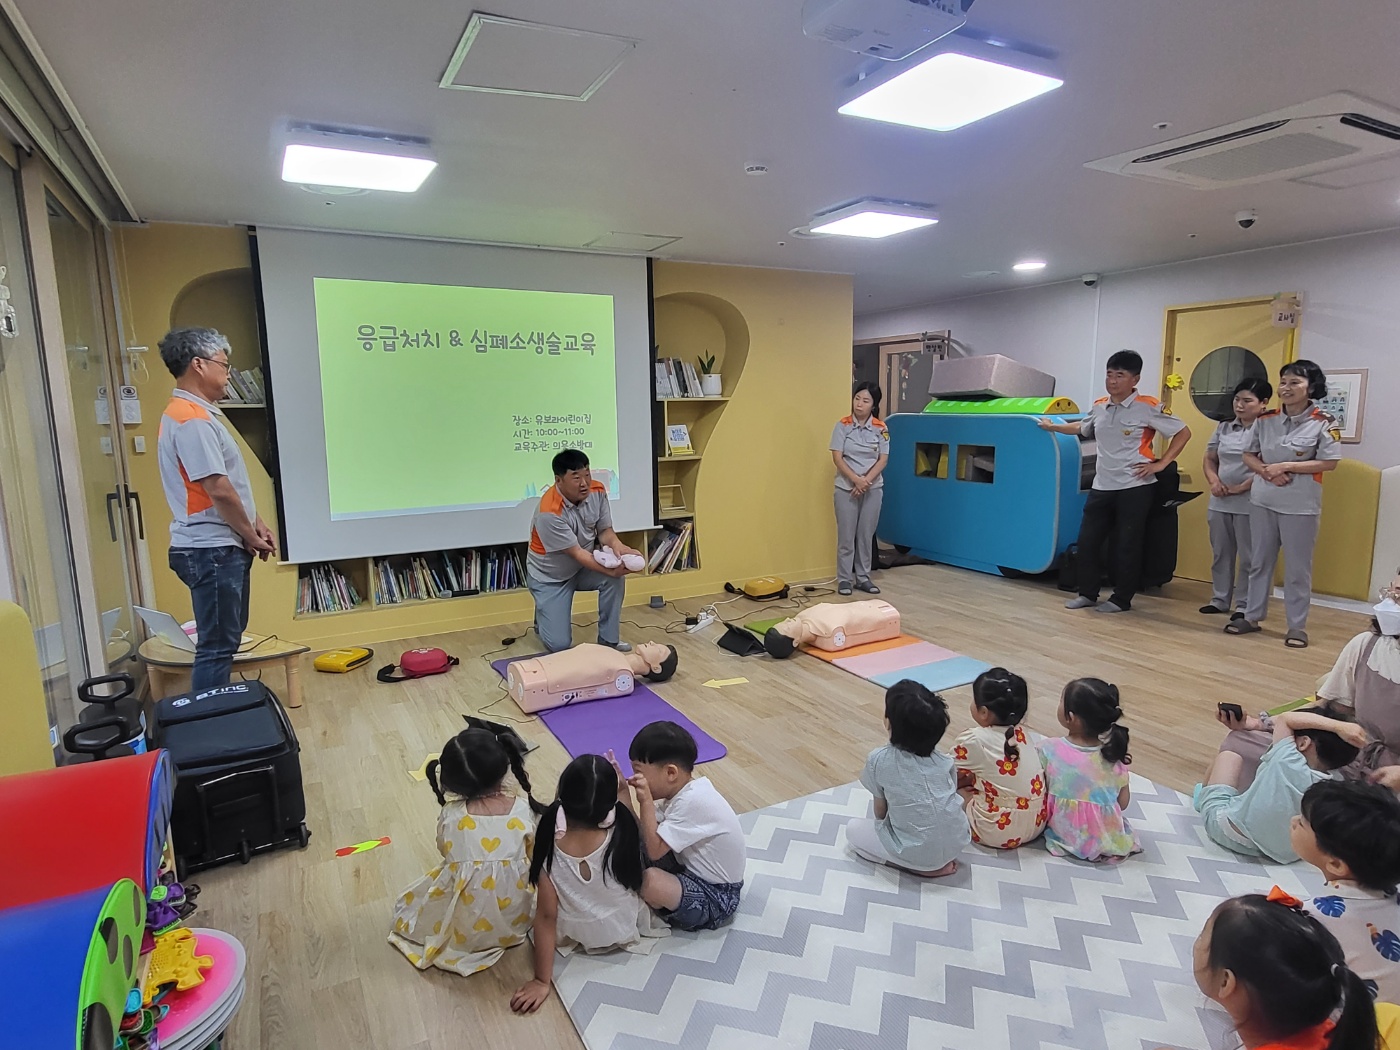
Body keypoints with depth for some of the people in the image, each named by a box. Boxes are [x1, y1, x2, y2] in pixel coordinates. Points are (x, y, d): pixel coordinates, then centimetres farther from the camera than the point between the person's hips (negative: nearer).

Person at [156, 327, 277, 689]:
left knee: (227, 639, 17)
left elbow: (230, 484, 19)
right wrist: (250, 536, -10)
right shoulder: (191, 419, -17)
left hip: (220, 547, 10)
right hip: (211, 550, -10)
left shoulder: (197, 414, 16)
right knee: (216, 645, -4)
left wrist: (257, 524, 11)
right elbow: (218, 490, -22)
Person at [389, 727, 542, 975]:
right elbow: (531, 853, -1)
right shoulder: (522, 808, -18)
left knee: (408, 904, 27)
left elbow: (445, 850, 1)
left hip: (463, 926, 0)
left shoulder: (450, 815, -20)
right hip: (513, 920, 0)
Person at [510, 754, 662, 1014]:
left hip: (570, 934, 1)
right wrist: (625, 798, -4)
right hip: (622, 930, -1)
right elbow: (638, 842, -3)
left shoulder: (550, 846, -28)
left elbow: (546, 916, -22)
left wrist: (542, 981, -15)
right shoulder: (621, 836, -29)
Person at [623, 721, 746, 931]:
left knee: (650, 880, -29)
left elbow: (654, 851, -27)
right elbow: (642, 834, 0)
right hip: (690, 869, 8)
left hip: (716, 897, -8)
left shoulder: (691, 801, -28)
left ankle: (660, 909, 2)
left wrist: (646, 802, -27)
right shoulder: (681, 789, -1)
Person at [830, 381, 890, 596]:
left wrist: (866, 481, -16)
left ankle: (863, 578, 19)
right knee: (846, 536, 2)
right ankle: (844, 579, 11)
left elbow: (883, 459, -3)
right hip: (846, 488, -2)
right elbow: (837, 457, -9)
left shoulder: (881, 428, 0)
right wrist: (856, 480, -20)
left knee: (866, 535, 8)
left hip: (873, 489, 2)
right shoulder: (842, 425, -5)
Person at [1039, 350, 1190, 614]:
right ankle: (1087, 594, 20)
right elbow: (1081, 429, 30)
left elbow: (1183, 432, -5)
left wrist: (1161, 464, -10)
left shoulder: (1147, 407, -9)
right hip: (1102, 486, 6)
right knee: (1087, 540, 6)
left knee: (1127, 545, 2)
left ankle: (1121, 599, 14)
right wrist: (1054, 427, 27)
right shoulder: (1099, 407, 8)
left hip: (1135, 487, -6)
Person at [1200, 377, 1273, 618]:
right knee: (1220, 553, 13)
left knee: (1248, 557, 3)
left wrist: (1241, 487, -17)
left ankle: (1244, 605, 12)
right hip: (1220, 502, 6)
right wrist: (1214, 481, -3)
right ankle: (1220, 600, 24)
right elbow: (1209, 459, 15)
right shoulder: (1224, 427, 11)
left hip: (1250, 503, -6)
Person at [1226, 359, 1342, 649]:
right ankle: (1252, 616, 23)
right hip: (1262, 500, 4)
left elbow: (1329, 462, -10)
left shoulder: (1324, 423, -8)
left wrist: (1286, 466, -17)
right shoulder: (1265, 420, 2)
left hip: (1301, 505, -4)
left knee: (1297, 568, 4)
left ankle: (1297, 626, 15)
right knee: (1259, 561, 12)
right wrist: (1267, 471, -12)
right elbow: (1248, 455, 7)